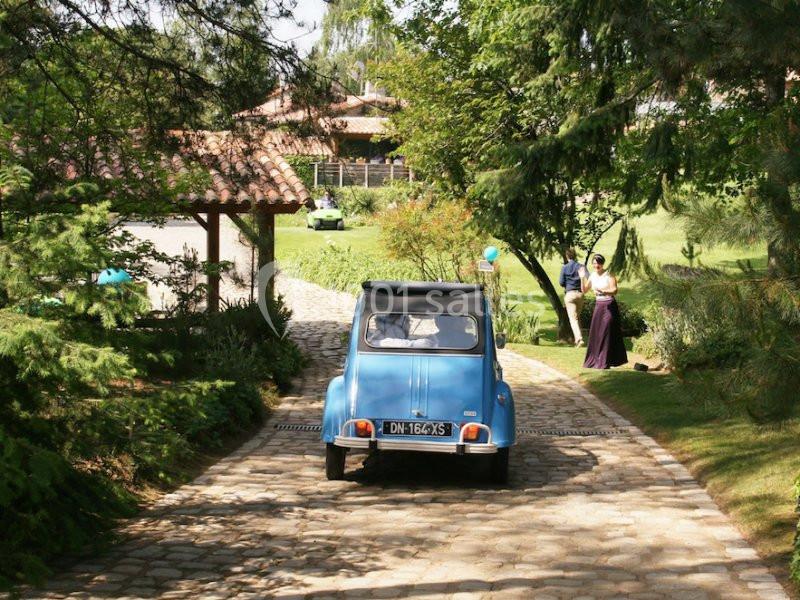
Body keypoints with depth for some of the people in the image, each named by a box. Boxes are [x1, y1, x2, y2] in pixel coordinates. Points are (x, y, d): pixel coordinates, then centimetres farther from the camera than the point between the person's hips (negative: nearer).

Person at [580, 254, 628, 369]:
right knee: (595, 333, 7)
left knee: (606, 333, -6)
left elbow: (614, 290, -17)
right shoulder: (592, 276, 8)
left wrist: (603, 291, -33)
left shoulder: (609, 275, -10)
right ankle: (595, 360, 16)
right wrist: (582, 278, -2)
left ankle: (605, 362, -2)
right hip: (598, 305, 7)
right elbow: (584, 290, 12)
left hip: (609, 305, -7)